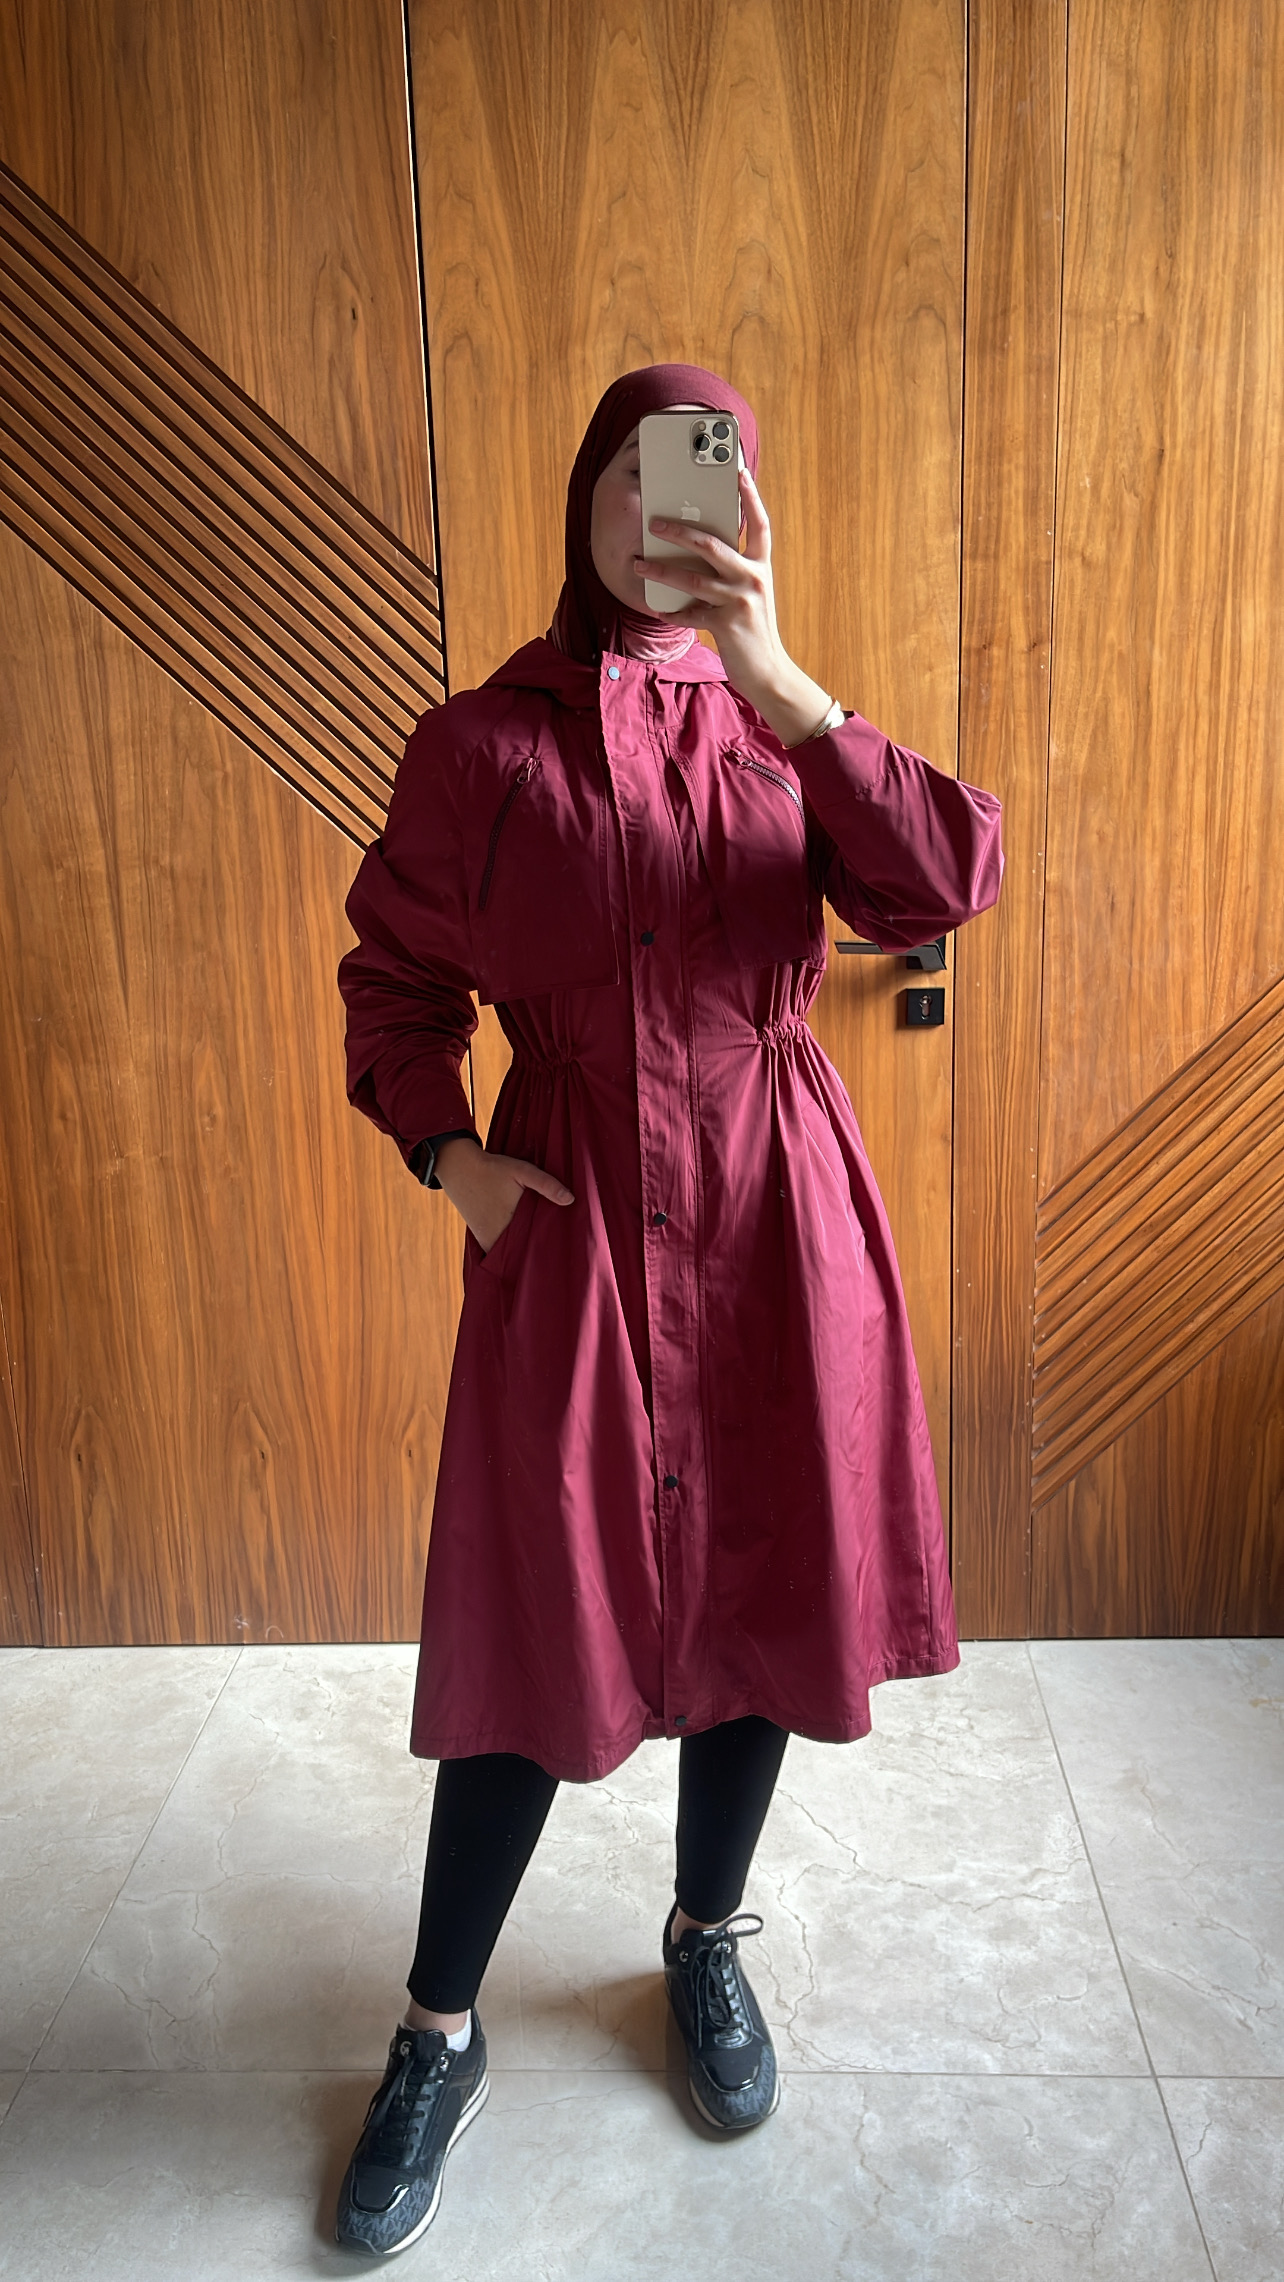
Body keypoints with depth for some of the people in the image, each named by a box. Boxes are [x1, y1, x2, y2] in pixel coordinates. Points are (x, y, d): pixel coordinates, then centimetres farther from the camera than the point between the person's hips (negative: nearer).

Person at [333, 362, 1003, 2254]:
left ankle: (707, 1936, 41)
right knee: (535, 1622, 4)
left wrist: (772, 675, -21)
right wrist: (443, 1151, -6)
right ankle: (439, 2039, 28)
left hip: (774, 1208, 2)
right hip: (570, 1216, -1)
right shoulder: (478, 745, 1)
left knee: (759, 1580, 13)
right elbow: (394, 978, 9)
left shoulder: (782, 726, 4)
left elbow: (945, 887, -14)